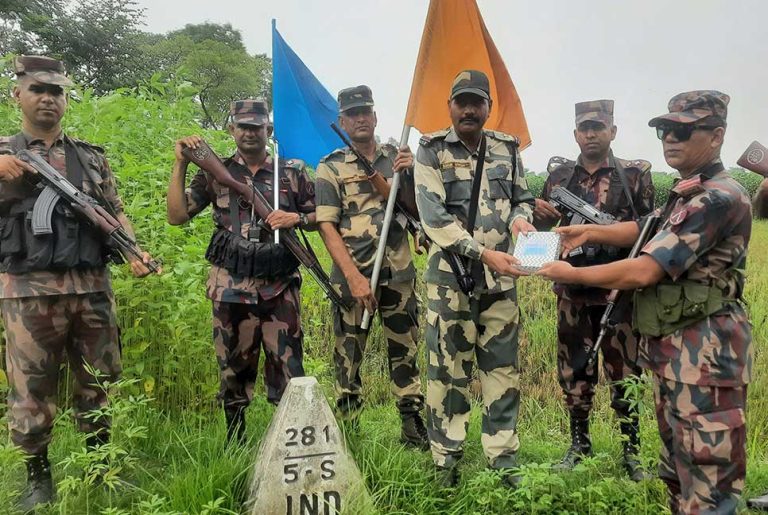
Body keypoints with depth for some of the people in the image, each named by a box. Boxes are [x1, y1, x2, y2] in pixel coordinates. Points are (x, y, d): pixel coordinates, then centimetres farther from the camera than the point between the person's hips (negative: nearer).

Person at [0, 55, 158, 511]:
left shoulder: (93, 157, 13)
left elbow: (116, 212, 11)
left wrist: (134, 253, -6)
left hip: (92, 286, 2)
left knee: (99, 383, 11)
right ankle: (39, 476, 21)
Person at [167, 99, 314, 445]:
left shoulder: (293, 171, 7)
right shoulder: (215, 172, 7)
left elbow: (319, 217, 11)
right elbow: (176, 215, 2)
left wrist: (297, 218, -10)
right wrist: (180, 165, -5)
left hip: (280, 287, 0)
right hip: (231, 287, 1)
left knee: (287, 365, 0)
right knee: (233, 368, 12)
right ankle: (235, 440, 28)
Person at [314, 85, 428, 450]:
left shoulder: (398, 158, 11)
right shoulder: (330, 167, 2)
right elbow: (327, 226, -6)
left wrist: (411, 175, -9)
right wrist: (354, 277, -16)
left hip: (399, 273, 3)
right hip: (352, 276, -2)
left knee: (406, 351, 9)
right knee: (348, 357, 5)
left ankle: (414, 430, 21)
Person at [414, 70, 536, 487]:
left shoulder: (507, 149, 9)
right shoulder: (431, 151, -4)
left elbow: (524, 197, 20)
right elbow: (433, 218, -13)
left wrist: (519, 217, -6)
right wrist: (484, 253, -21)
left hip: (501, 278, 4)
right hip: (450, 276, -4)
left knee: (503, 367, 9)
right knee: (449, 368, 5)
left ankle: (503, 458, 24)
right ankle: (446, 460, 20)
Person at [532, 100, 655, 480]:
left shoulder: (635, 175, 0)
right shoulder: (559, 175, 7)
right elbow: (540, 229, 13)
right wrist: (541, 214, -9)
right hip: (572, 289, 2)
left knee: (624, 370, 5)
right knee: (574, 369, 11)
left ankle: (631, 451, 20)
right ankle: (579, 443, 26)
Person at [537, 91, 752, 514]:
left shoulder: (719, 198, -19)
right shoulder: (685, 193, 13)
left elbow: (644, 271, -24)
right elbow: (647, 231, 27)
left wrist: (571, 274, -14)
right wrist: (589, 232, 11)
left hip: (704, 352, -10)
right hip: (669, 347, 10)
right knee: (677, 470, 22)